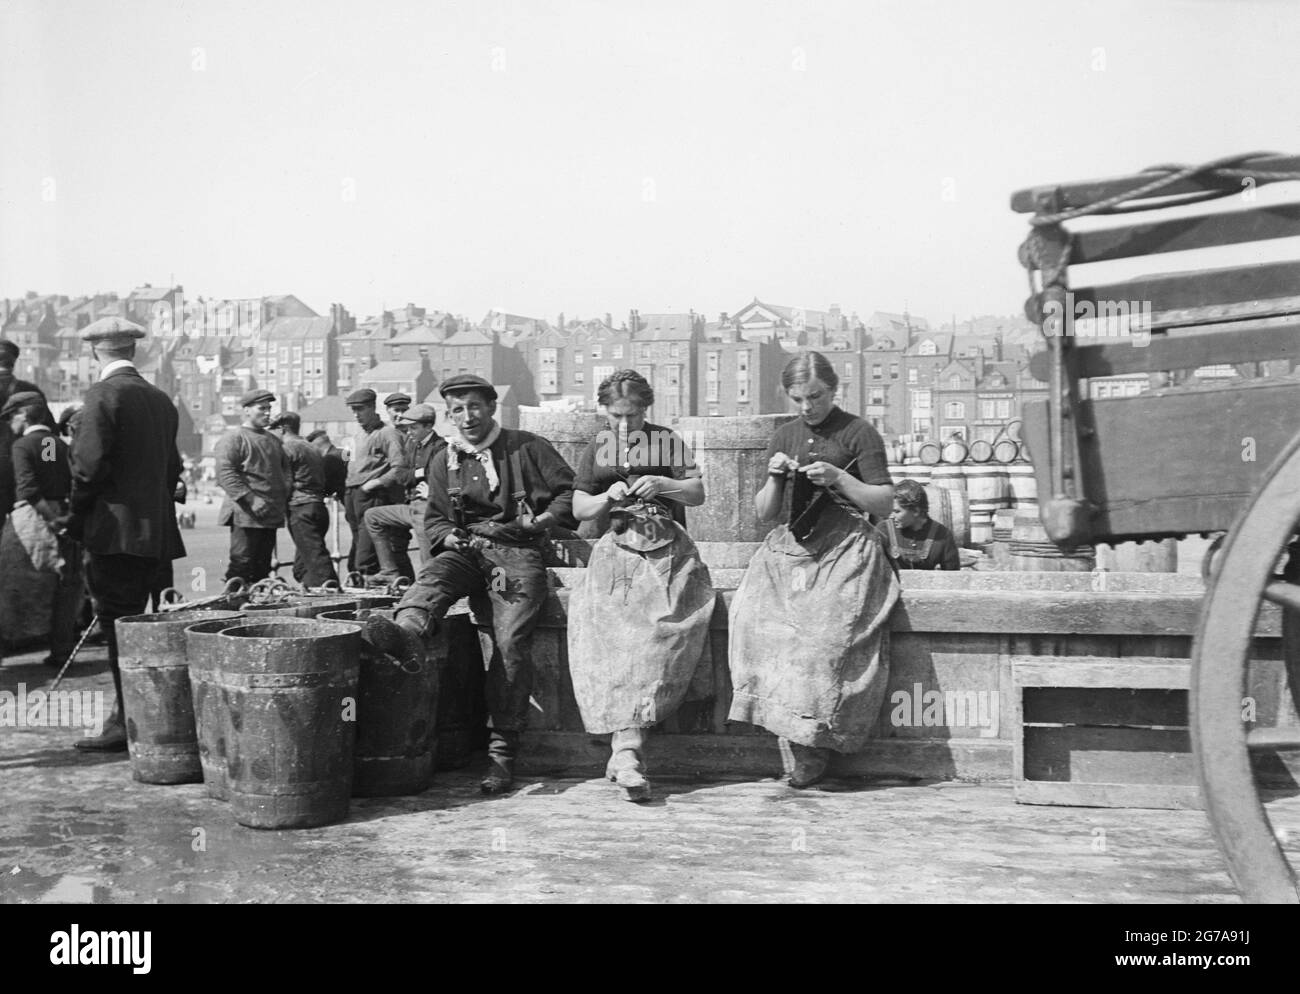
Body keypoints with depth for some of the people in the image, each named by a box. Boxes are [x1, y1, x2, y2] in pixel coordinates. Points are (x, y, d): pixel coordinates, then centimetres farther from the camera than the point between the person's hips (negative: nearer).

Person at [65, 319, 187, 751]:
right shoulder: (160, 399, 13)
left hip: (116, 531, -7)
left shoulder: (103, 394, -9)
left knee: (120, 629, -4)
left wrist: (77, 516, -2)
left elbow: (89, 464, -15)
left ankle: (129, 724, -2)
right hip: (155, 531, 8)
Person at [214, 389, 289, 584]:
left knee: (262, 568, 9)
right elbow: (225, 474, -14)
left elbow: (285, 470, 27)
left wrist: (285, 498, 9)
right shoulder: (233, 438, -4)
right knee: (242, 566, -9)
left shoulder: (273, 440, 21)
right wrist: (251, 500, -21)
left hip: (272, 515, 7)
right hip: (246, 515, -7)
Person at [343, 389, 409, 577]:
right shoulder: (362, 436, 24)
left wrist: (376, 482, -18)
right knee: (354, 561, 10)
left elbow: (400, 468, -14)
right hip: (354, 497, 9)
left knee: (365, 562, -15)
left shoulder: (387, 433, -4)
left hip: (372, 498, -9)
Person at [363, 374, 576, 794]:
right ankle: (408, 634, -64)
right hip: (466, 551, 4)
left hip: (518, 554, -4)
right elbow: (434, 520, 24)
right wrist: (451, 538, 2)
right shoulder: (444, 463, 19)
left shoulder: (527, 447, 6)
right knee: (433, 574, -31)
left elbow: (571, 492, 5)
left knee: (510, 641, -22)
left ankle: (503, 751, -18)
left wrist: (540, 521, -10)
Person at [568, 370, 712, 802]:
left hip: (667, 552, 0)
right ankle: (630, 747, -31)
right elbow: (579, 510, 17)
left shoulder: (667, 442, 15)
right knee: (613, 628, -24)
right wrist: (608, 497, -2)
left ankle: (624, 747, -22)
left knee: (655, 631, -24)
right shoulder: (596, 450, 20)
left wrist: (664, 484, -7)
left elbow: (698, 494, 11)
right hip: (615, 551, 1)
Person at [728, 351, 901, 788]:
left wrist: (838, 478, -11)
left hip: (845, 544, -4)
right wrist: (775, 479, 0)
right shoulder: (784, 437, 19)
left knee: (828, 624, -29)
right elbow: (763, 513, 20)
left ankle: (810, 743, -16)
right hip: (790, 546, 4)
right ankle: (797, 740, -21)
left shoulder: (858, 433, 6)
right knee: (758, 615, -24)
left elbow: (885, 504, 2)